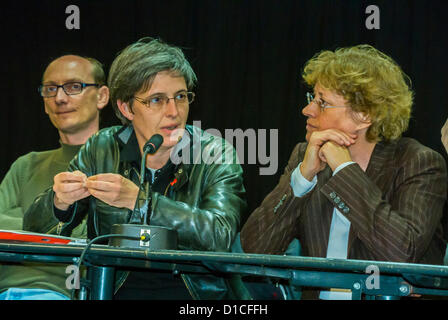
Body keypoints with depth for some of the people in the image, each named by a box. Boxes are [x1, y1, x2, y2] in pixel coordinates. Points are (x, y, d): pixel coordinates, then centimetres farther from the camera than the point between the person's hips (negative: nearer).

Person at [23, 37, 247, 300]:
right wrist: (60, 202, -15)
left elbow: (221, 236, -19)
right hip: (111, 291, 1)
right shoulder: (102, 150, 4)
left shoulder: (215, 154, -2)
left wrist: (138, 200, -25)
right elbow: (35, 229, 7)